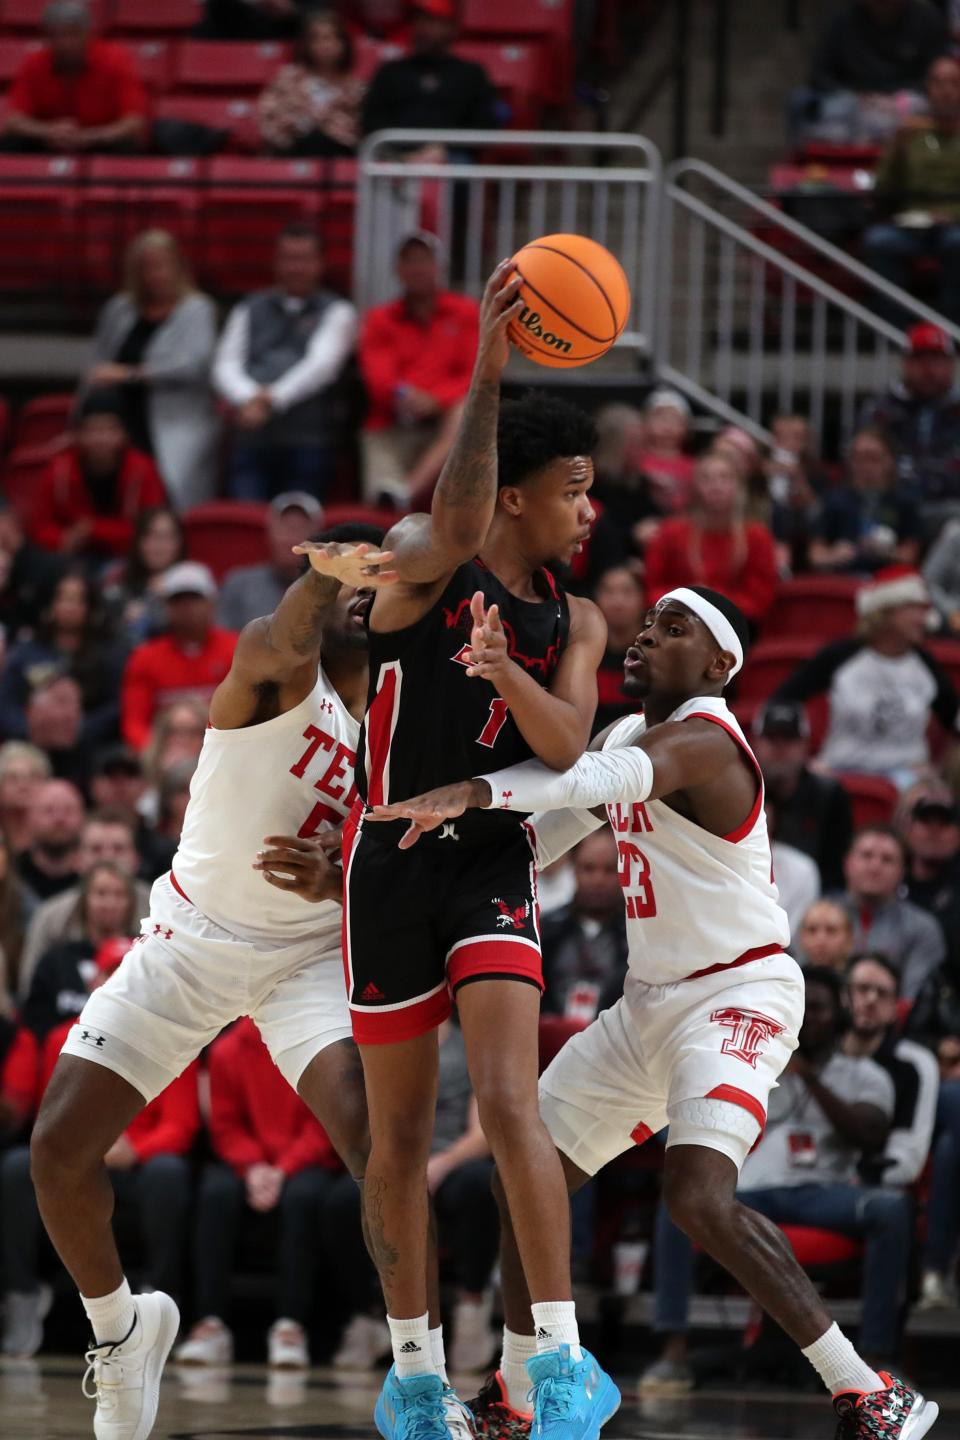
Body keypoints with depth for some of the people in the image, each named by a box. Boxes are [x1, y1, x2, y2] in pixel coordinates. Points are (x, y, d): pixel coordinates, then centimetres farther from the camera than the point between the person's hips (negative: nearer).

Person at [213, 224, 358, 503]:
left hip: (307, 444, -2)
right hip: (251, 442, 2)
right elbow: (225, 367, 9)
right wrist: (249, 399, -13)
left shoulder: (336, 311, 11)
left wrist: (275, 398, -18)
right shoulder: (248, 310, 20)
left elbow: (322, 364, -5)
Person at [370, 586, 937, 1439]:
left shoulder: (703, 738, -18)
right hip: (650, 1003, 10)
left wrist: (478, 791, -53)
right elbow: (533, 842, 19)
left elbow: (600, 778, -40)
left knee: (701, 1196, -28)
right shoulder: (627, 737, 13)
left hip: (738, 995, -10)